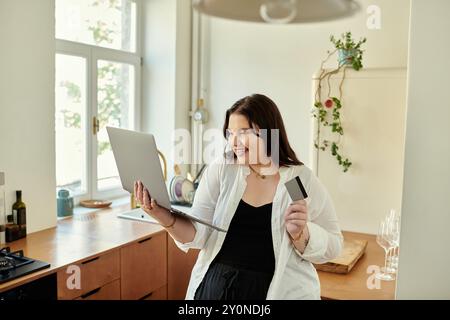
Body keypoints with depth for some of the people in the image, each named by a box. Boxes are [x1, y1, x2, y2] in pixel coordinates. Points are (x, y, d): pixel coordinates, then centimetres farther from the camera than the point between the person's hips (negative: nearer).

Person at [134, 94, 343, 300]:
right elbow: (198, 234, -7)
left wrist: (300, 233, -20)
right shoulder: (221, 169, -3)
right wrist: (164, 216, -24)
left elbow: (331, 248, -2)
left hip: (280, 291, -1)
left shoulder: (303, 180, -6)